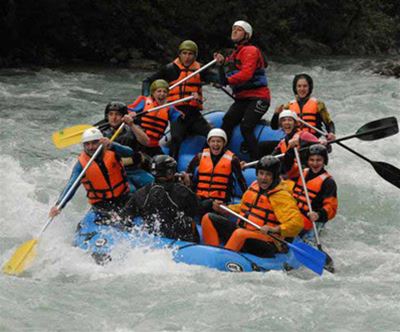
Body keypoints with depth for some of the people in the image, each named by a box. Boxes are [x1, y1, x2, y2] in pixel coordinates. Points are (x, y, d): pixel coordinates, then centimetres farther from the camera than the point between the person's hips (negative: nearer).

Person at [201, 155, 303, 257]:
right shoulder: (254, 186, 11)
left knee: (241, 234, -39)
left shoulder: (281, 195, -12)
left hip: (267, 243, -9)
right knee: (209, 219, 2)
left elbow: (297, 222, -23)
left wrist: (276, 230, -37)